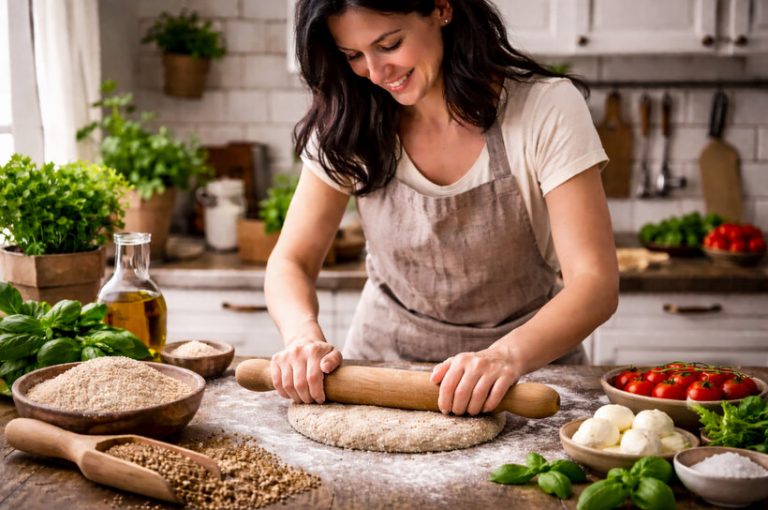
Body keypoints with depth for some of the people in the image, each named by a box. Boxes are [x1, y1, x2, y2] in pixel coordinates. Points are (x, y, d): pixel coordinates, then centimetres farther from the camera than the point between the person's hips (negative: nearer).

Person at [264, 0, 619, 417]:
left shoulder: (546, 108, -15)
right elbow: (291, 261, -4)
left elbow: (595, 282, -21)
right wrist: (304, 335, -26)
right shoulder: (347, 124, -4)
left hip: (529, 366, -2)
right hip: (385, 365, 2)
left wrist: (507, 357, -40)